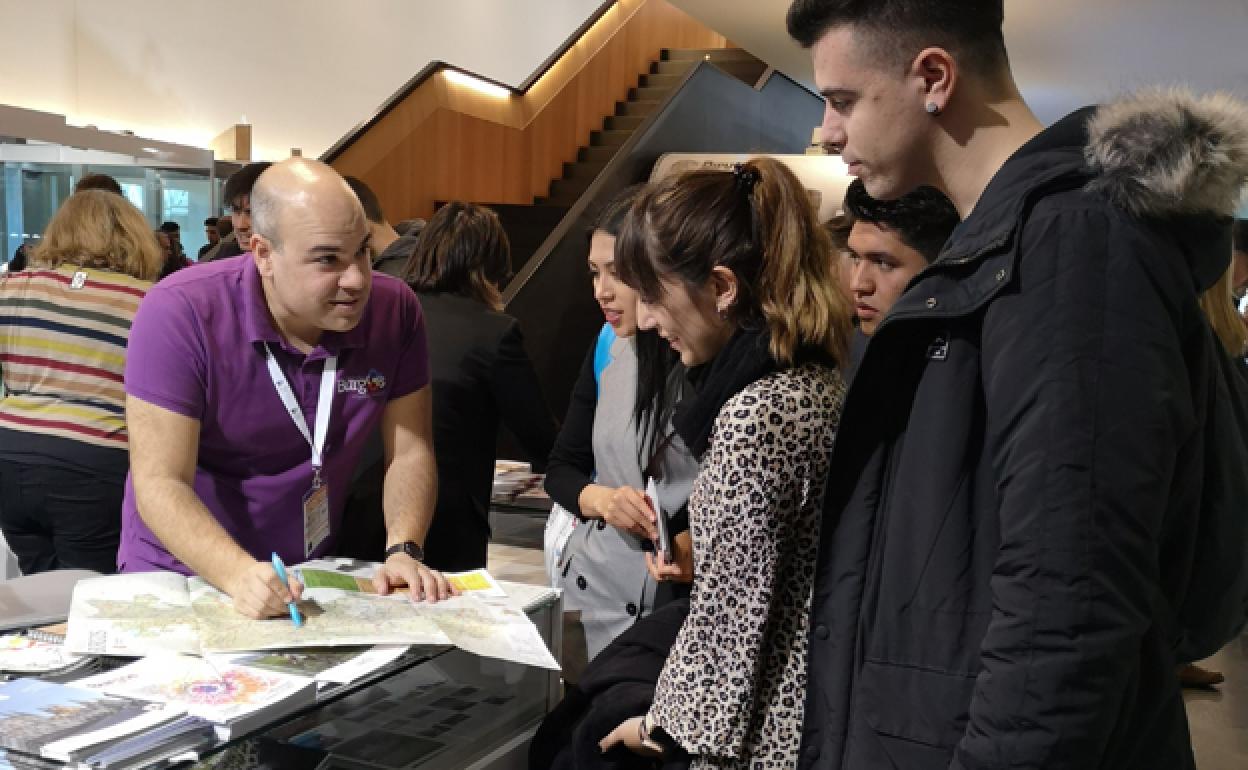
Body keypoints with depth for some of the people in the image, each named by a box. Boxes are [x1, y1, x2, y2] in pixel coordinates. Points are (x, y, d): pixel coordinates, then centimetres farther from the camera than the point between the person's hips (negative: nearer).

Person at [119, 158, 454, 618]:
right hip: (178, 571, -2)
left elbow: (409, 452, -5)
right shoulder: (179, 314, -20)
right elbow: (160, 483, -21)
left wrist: (403, 551, -20)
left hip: (313, 572, 2)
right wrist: (239, 575, -35)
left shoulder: (395, 309, -11)